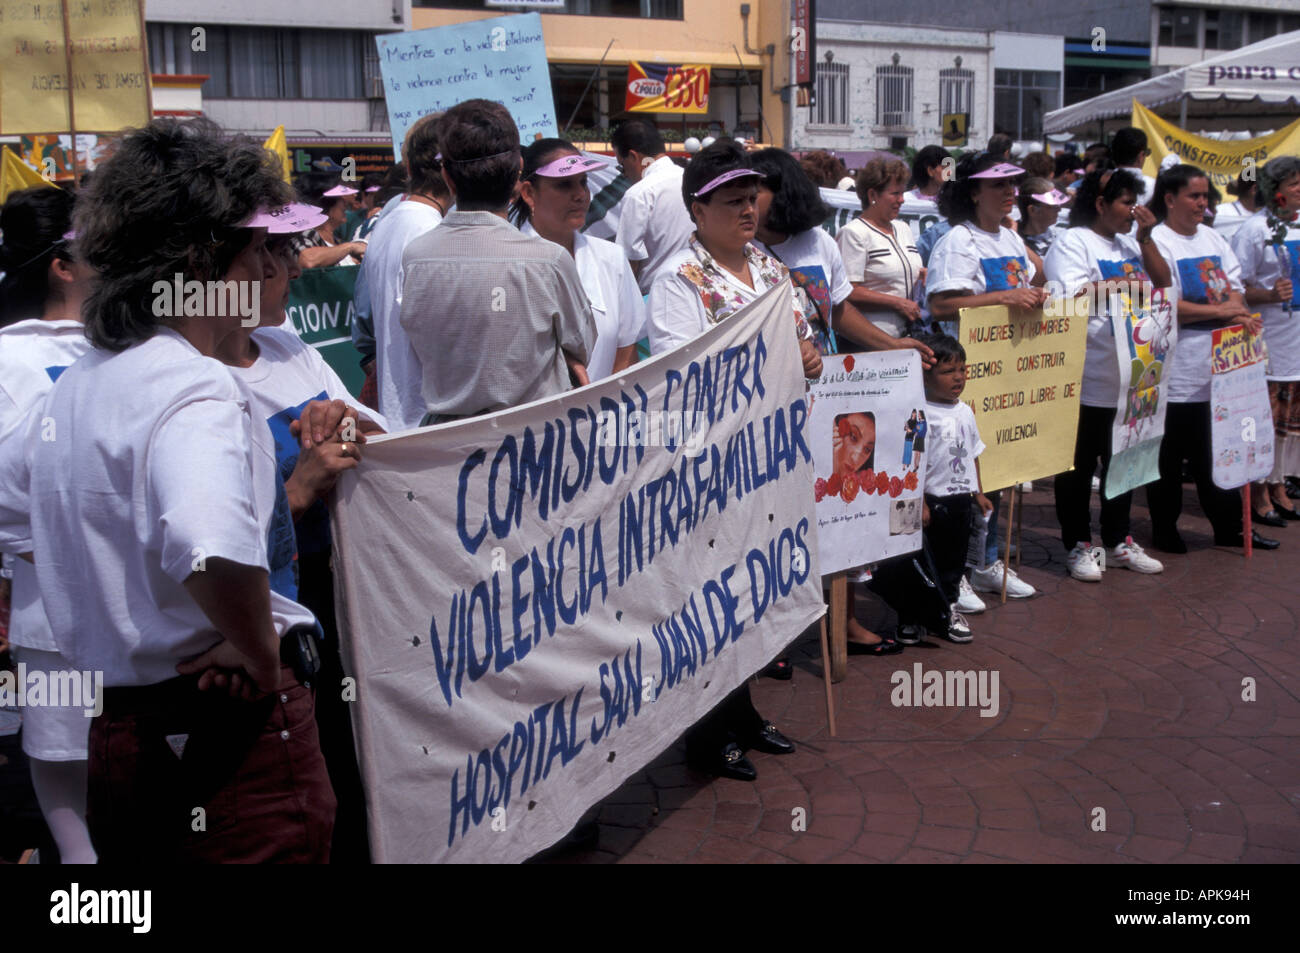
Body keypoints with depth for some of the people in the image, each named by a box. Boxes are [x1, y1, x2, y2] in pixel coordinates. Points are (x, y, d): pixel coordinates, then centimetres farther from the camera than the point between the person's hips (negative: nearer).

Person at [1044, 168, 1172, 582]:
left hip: (1130, 375, 8)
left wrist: (1145, 237, 3)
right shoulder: (1072, 243, -7)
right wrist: (1126, 285, -13)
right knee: (1079, 465, 3)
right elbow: (1073, 298, -19)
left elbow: (1163, 282, 11)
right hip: (1087, 380, -8)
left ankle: (1119, 541, 27)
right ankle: (1077, 546, 12)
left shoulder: (1130, 243, 17)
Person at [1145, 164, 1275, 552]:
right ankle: (1164, 531, 15)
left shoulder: (1212, 238, 14)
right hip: (1176, 370, -7)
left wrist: (1237, 312, -9)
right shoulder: (1156, 242, -10)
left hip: (1217, 363, 7)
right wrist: (1221, 311, -17)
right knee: (1170, 454, 3)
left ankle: (1229, 527, 22)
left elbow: (1233, 286, 13)